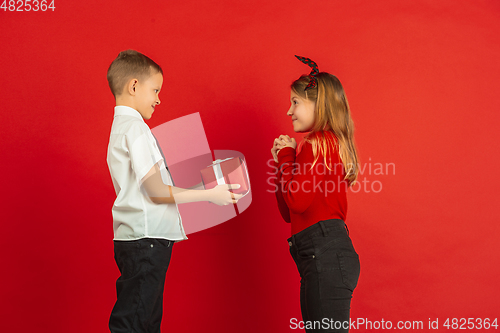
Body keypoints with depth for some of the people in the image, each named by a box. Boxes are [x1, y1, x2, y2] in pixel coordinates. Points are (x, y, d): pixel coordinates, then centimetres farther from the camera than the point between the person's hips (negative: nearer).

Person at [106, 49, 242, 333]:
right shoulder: (135, 128, -13)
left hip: (140, 239, 10)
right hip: (146, 239, -10)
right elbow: (157, 192, -17)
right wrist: (210, 195, -9)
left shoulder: (121, 126, 19)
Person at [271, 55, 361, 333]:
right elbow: (288, 212, 23)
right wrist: (282, 162, 14)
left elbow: (297, 200, -17)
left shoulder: (318, 144, -7)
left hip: (325, 252, -11)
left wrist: (287, 156, -4)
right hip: (323, 257, 11)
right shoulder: (329, 143, 23)